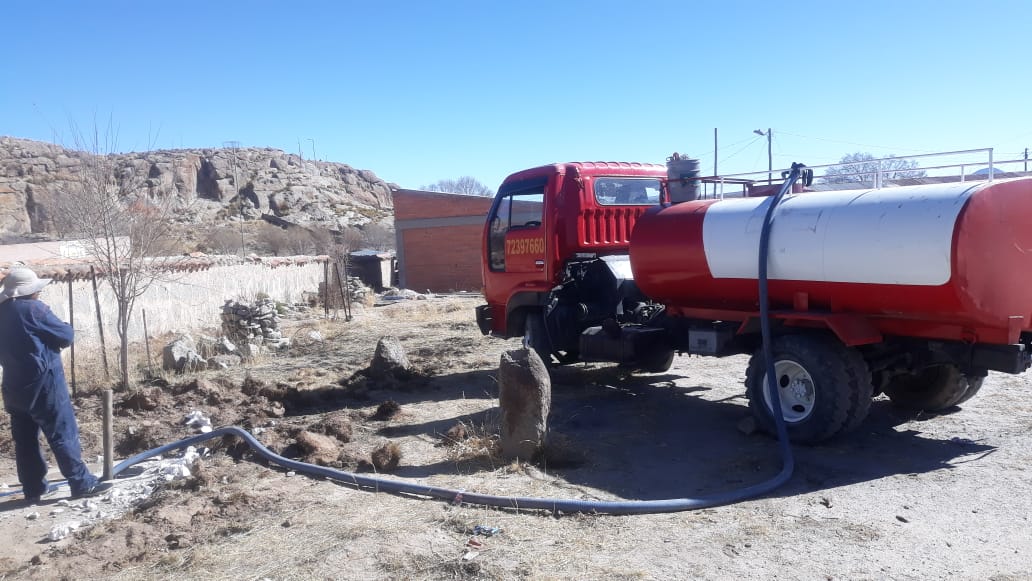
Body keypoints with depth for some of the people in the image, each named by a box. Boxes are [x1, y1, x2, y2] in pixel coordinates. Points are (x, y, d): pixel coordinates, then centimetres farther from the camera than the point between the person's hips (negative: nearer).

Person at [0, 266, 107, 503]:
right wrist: (58, 332, 11)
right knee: (63, 433, -3)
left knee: (25, 439, 11)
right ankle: (82, 483, 0)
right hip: (43, 383, -8)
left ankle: (33, 488, 19)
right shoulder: (33, 309, -13)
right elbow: (66, 336, -8)